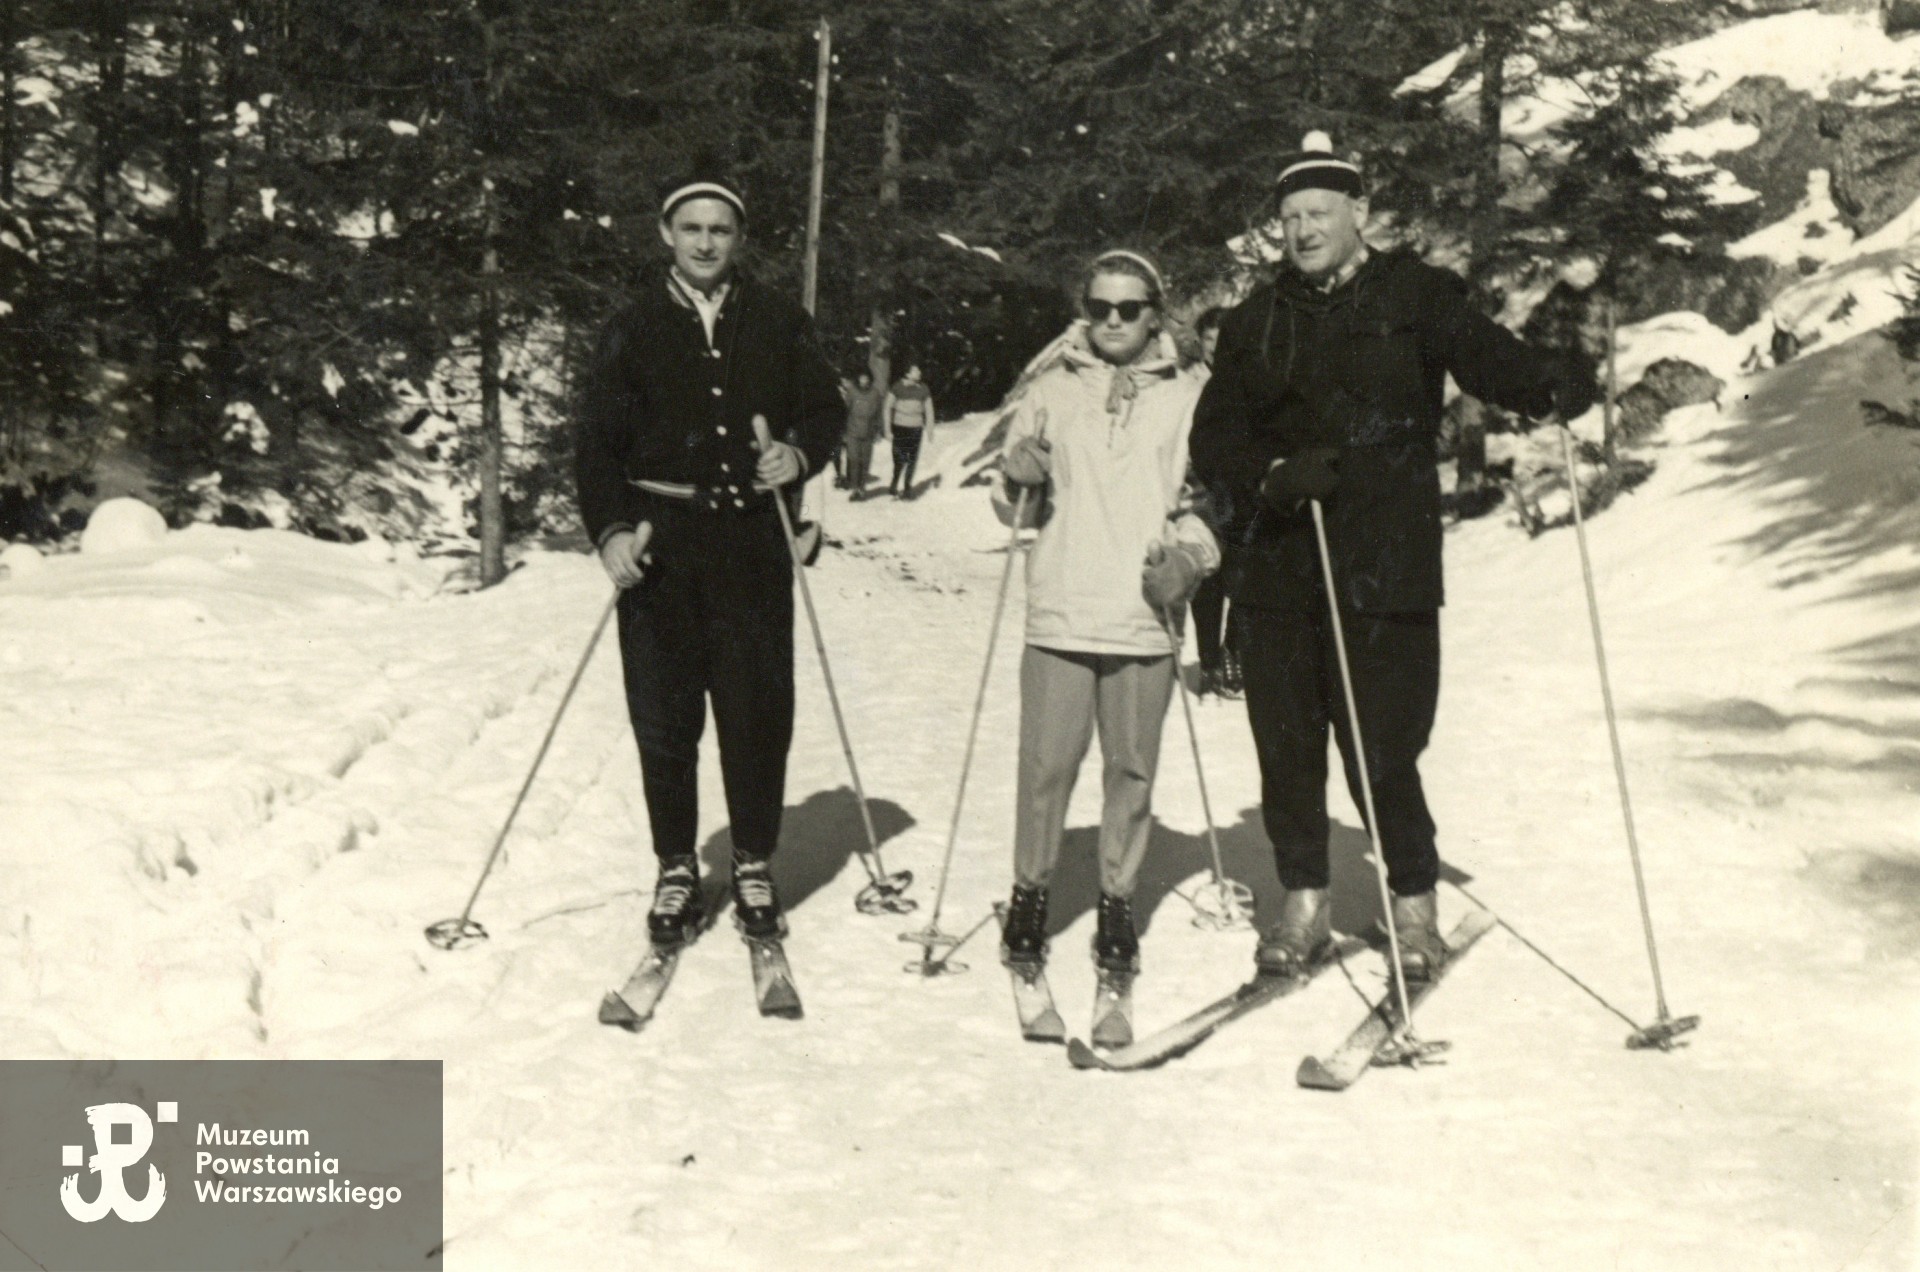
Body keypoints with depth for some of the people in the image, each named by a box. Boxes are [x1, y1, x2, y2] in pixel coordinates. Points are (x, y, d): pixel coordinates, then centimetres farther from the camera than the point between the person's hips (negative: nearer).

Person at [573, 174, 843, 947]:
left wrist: (799, 454, -6)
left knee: (759, 711, 2)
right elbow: (597, 440, 2)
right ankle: (676, 870, 18)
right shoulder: (635, 329, 5)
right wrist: (610, 530, -12)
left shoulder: (778, 324, 8)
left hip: (752, 542, 1)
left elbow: (825, 407, 16)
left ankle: (753, 866, 18)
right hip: (661, 543, 0)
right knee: (664, 718, 3)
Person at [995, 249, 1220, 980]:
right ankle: (1029, 893, 17)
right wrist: (1018, 475, -8)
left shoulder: (1186, 400, 9)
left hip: (1145, 618, 0)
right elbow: (1011, 493, 15)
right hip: (1060, 616, 0)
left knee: (1133, 772, 5)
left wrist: (1189, 557, -9)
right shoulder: (1052, 392, 11)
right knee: (1047, 767, 0)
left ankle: (1117, 901, 20)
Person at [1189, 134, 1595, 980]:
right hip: (1280, 568, 4)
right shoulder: (1257, 323, 14)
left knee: (1382, 749, -4)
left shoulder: (1414, 298, 5)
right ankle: (1304, 902, 25)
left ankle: (1413, 903, 18)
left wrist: (1554, 383, -29)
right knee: (1285, 744, 7)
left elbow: (1485, 356, -8)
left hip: (1387, 569, -3)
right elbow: (1213, 442, 9)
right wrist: (1271, 477, -11)